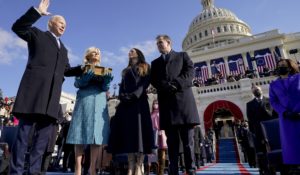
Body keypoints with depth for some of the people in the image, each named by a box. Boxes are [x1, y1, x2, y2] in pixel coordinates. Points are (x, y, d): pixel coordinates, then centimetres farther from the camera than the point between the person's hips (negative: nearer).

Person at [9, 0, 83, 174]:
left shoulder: (63, 49, 29)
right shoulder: (38, 34, 16)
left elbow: (67, 70, 23)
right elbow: (18, 27, -1)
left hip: (52, 95, 5)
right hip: (34, 89, -5)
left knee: (44, 135, 3)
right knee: (24, 131, -5)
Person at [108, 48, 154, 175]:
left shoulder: (145, 68, 15)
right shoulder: (126, 71, 29)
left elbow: (145, 84, -1)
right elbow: (122, 86, 17)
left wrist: (134, 95, -17)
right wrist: (122, 96, -5)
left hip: (139, 101, -4)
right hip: (125, 102, 5)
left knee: (138, 129, -11)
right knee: (127, 131, -4)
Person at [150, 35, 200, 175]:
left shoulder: (182, 56, 19)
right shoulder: (155, 63, 25)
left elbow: (190, 72, 3)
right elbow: (153, 80, 9)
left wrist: (176, 84, -12)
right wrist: (166, 86, -11)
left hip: (183, 98, -2)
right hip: (166, 102, 2)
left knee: (188, 139, -2)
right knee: (172, 140, 1)